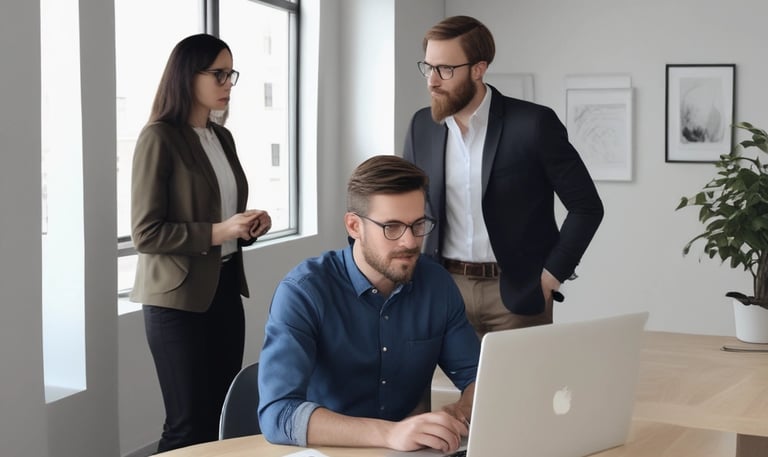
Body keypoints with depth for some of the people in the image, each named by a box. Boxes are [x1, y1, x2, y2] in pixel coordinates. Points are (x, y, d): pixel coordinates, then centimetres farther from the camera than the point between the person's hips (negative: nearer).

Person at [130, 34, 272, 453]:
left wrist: (249, 225, 1)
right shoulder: (158, 138, -12)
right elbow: (146, 233, -16)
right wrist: (217, 232, -21)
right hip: (179, 297, -7)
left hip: (225, 287, 7)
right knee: (190, 425, -1)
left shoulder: (223, 137, 12)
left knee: (222, 417, 10)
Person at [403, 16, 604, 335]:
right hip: (444, 290, 3)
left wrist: (551, 275, -8)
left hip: (517, 291, -3)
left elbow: (586, 207, -5)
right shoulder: (422, 126, 3)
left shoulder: (533, 124, -10)